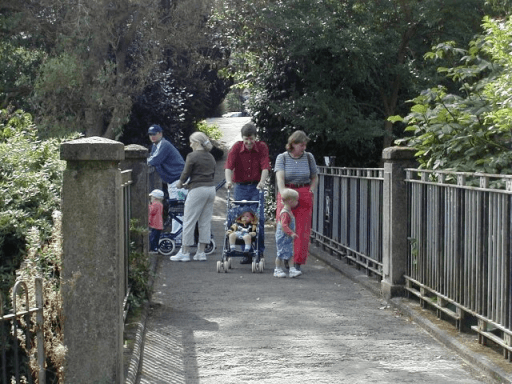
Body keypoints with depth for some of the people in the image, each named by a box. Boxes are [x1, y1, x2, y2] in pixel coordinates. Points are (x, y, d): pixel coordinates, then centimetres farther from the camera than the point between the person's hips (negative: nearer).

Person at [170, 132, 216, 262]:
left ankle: (185, 252, 3)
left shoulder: (192, 156, -8)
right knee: (205, 222, 9)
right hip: (211, 188, 7)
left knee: (189, 221, 0)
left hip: (197, 190, -7)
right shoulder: (210, 157, 13)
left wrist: (180, 183, 13)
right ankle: (201, 252, 11)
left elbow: (186, 173, -8)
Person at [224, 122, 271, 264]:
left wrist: (262, 182, -28)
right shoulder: (236, 147, -3)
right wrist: (228, 181, -32)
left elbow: (265, 167, -10)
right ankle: (247, 253, 8)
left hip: (256, 187, -1)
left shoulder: (262, 147, -1)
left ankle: (259, 252, 3)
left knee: (258, 219, -7)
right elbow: (228, 166, -14)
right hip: (240, 187, 1)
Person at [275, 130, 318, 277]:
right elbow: (280, 177, -12)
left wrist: (310, 192, 2)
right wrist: (283, 194, -27)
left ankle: (296, 264, -5)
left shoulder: (308, 157, 7)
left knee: (301, 230, -5)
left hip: (304, 196, 1)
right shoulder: (282, 158, 1)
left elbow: (315, 177, 17)